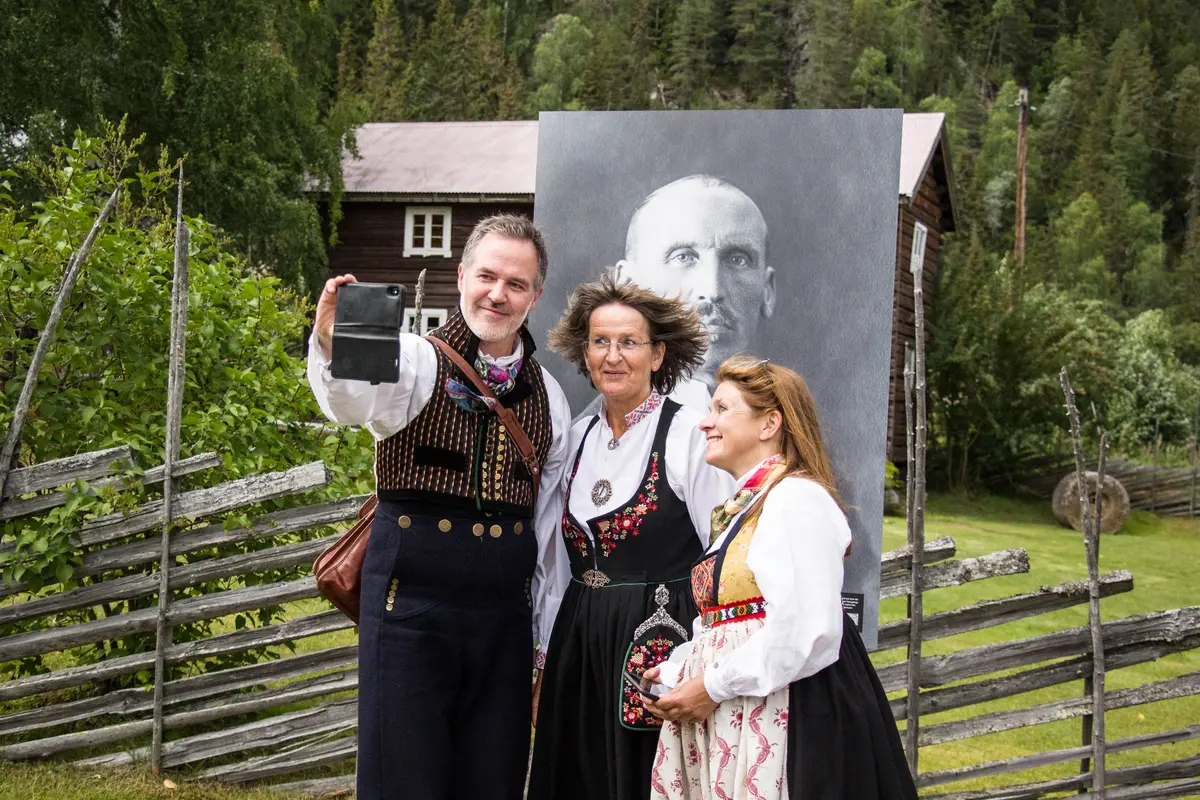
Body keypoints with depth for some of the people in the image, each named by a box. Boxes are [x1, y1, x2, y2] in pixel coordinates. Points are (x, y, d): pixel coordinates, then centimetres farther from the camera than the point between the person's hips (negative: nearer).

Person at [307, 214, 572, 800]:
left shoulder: (547, 396, 11)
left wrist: (548, 638, 16)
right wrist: (333, 350, -50)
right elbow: (357, 401, -27)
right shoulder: (418, 360, -3)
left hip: (505, 608, 5)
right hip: (413, 594, -4)